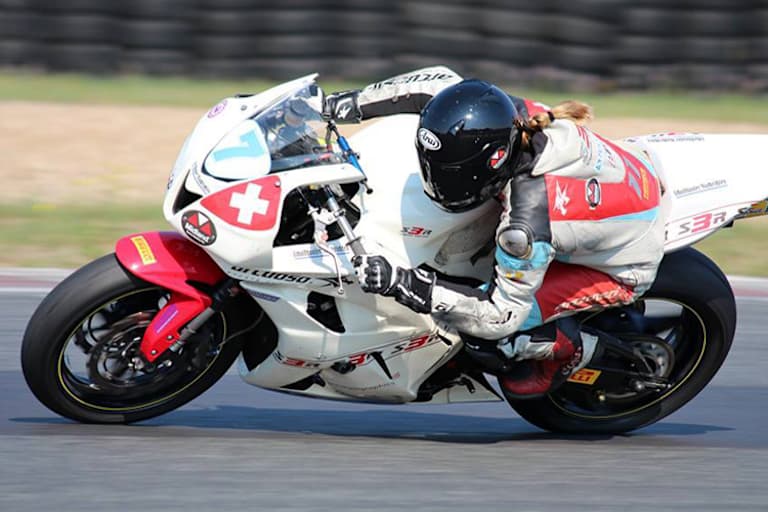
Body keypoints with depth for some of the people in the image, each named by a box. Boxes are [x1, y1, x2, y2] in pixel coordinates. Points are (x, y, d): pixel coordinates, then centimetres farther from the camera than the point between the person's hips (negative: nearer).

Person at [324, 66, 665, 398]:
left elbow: (502, 316, -30)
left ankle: (573, 351, 13)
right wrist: (352, 103, -11)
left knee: (487, 333, -14)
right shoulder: (515, 116, -23)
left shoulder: (526, 224, -41)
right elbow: (441, 81, -5)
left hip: (622, 267, -7)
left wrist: (402, 284, -37)